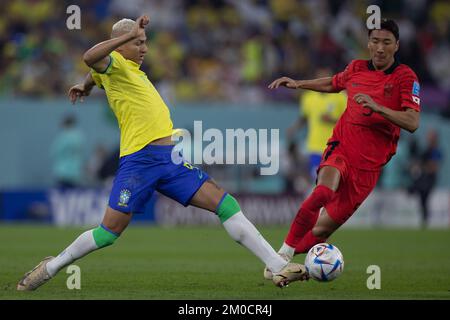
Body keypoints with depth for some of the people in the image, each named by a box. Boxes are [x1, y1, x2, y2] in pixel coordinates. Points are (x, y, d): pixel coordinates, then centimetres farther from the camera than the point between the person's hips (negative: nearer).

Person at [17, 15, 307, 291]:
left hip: (171, 159, 8)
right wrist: (129, 35, -27)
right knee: (110, 232, -6)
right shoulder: (114, 64, -2)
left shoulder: (132, 70, 23)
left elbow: (97, 74, 43)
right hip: (139, 160, -8)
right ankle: (52, 267, 16)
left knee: (225, 203, -5)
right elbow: (91, 58, -28)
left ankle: (279, 266, -8)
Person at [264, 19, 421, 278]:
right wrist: (298, 84, 25)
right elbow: (332, 83, 32)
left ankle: (286, 260, 23)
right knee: (324, 191, -33)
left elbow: (412, 123, -18)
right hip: (341, 146, 1)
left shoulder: (406, 77, -6)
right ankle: (284, 253, -25)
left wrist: (377, 107, -29)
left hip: (370, 162, -1)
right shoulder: (357, 68, 7)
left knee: (323, 228, 0)